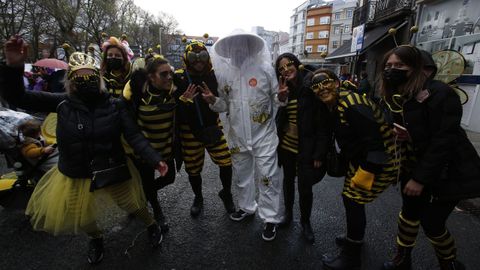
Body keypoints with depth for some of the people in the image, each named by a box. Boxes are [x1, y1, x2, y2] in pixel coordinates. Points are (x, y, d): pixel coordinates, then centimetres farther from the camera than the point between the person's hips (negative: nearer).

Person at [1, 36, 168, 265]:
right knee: (81, 218, 23)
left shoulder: (115, 105, -16)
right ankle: (96, 237, 58)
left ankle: (152, 226, 48)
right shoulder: (63, 103, -11)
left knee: (133, 205, 16)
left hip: (112, 170, -2)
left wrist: (155, 160, -31)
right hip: (75, 175, 3)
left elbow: (134, 136, -19)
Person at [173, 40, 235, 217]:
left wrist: (213, 98, -16)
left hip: (213, 127, 2)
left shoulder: (214, 75, 1)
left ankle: (226, 193, 29)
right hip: (190, 131, -1)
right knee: (193, 169, 11)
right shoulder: (179, 77, -7)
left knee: (226, 162, 0)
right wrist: (183, 99, -25)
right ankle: (198, 198, 39)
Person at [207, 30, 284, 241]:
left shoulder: (265, 69, -6)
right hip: (238, 135, 4)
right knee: (241, 174, 18)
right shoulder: (224, 73, 5)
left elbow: (277, 98, -3)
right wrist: (213, 101, -8)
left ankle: (270, 218, 19)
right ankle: (246, 206, 42)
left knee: (267, 176, 1)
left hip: (263, 133, -4)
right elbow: (225, 105, 11)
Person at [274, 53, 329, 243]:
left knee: (305, 187, 4)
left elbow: (323, 122, -15)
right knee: (288, 180, 20)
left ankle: (306, 222, 30)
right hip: (286, 145, 5)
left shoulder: (311, 87, -13)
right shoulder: (284, 90, 4)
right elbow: (278, 119, 4)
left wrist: (319, 154, -16)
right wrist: (280, 100, -14)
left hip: (305, 148, -5)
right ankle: (288, 212, 43)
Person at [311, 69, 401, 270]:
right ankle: (355, 238, 43)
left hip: (378, 162, -9)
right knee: (349, 198, 18)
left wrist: (364, 174, -24)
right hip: (359, 159, 9)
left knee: (353, 202, -3)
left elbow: (374, 141, -29)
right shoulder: (334, 105, 1)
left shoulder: (351, 106, -28)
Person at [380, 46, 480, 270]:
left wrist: (420, 178, -23)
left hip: (448, 170, -7)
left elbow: (443, 140, -24)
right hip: (415, 164, 7)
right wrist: (396, 135, -10)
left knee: (431, 222, 1)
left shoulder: (439, 93, -22)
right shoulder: (393, 97, 1)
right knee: (410, 211, 14)